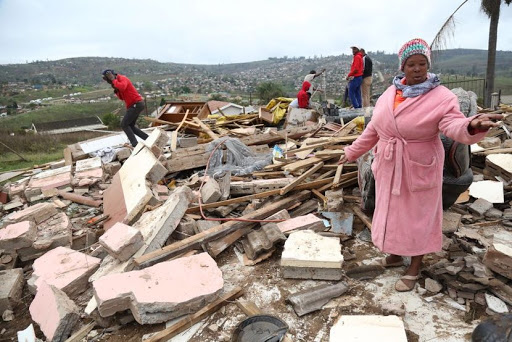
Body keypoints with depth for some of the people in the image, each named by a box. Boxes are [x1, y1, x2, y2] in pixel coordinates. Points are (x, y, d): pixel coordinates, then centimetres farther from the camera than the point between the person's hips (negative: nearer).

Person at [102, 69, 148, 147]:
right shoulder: (118, 82, 18)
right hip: (135, 105, 10)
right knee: (130, 126, 12)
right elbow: (122, 98, 18)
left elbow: (122, 87, -33)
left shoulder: (123, 78, -10)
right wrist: (116, 90, 1)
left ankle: (135, 144, -13)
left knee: (124, 125, -9)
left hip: (136, 104, -10)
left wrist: (113, 80, -18)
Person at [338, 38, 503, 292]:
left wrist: (472, 125, -53)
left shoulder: (441, 97, -13)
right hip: (389, 168, 5)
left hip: (418, 170, -5)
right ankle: (395, 255, 40)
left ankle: (414, 268, 28)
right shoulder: (390, 93, 3)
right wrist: (352, 152, 12)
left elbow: (453, 126, -29)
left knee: (417, 216, 8)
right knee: (392, 212, 17)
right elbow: (373, 129, 9)